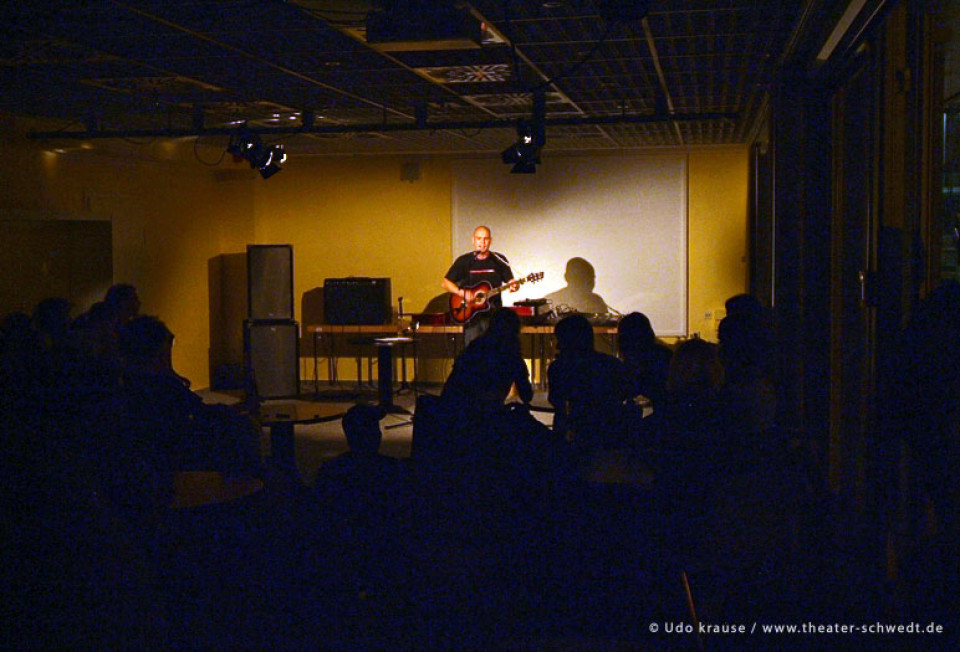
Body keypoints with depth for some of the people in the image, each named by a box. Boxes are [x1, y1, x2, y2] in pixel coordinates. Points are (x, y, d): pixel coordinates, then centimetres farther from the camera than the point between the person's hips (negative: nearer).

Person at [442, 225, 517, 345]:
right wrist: (462, 293, -11)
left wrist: (514, 287, -15)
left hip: (494, 313, 0)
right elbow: (445, 282, 5)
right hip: (471, 314, 0)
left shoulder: (499, 260, 7)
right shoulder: (464, 261, 5)